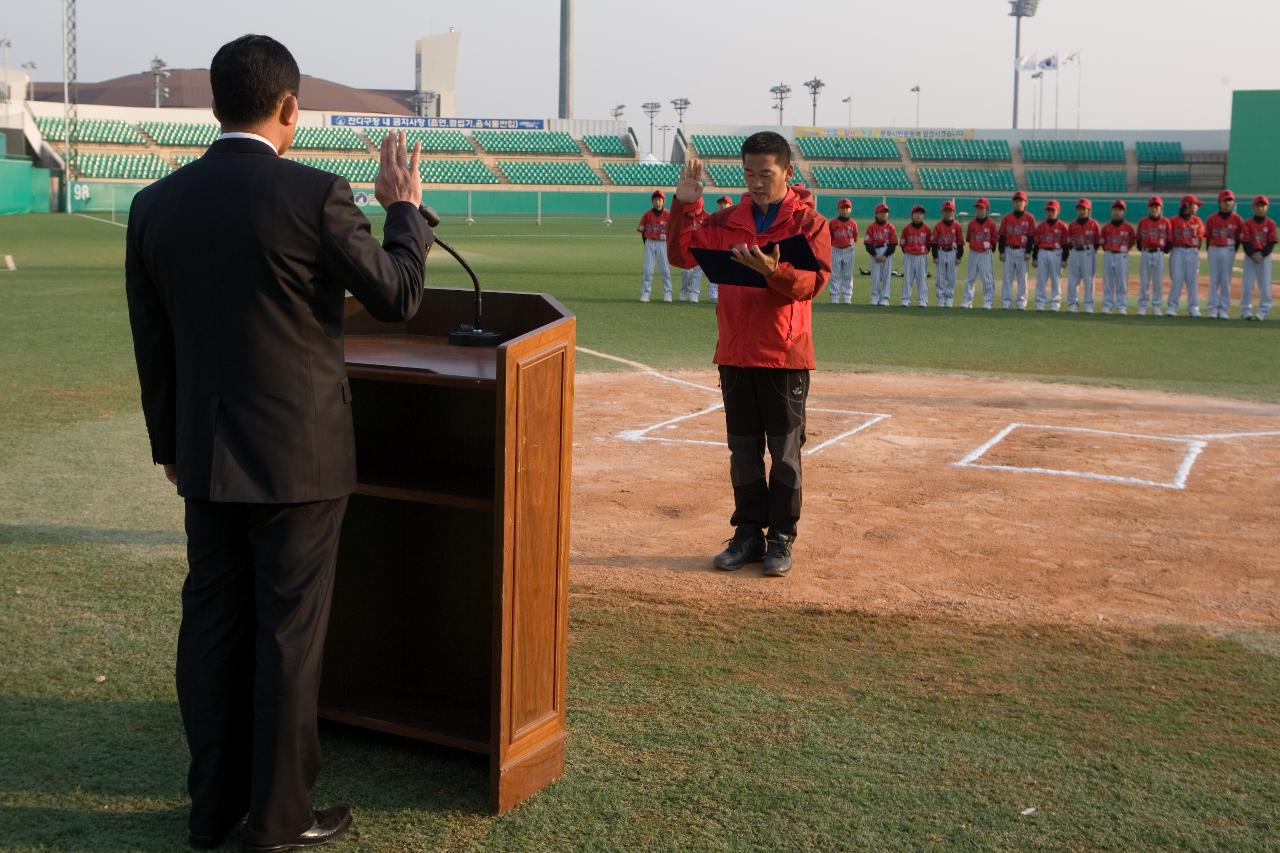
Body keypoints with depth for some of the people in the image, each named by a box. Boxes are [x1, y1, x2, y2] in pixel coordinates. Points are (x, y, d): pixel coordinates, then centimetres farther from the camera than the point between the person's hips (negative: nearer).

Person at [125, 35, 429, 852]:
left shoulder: (156, 204, 2)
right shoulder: (316, 195, -15)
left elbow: (151, 344, 8)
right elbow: (398, 297, -5)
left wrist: (168, 444, 19)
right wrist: (406, 208, 11)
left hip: (205, 455, 5)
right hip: (300, 454, -5)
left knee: (212, 625, 13)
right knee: (290, 632, 5)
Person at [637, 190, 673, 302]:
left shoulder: (668, 215, -1)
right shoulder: (647, 214, 0)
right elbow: (642, 230, 4)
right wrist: (646, 244, 2)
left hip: (663, 244, 0)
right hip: (650, 243, 0)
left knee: (665, 269, 3)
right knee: (648, 270, -1)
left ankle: (667, 293, 10)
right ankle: (645, 293, 3)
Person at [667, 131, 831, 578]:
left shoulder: (808, 221, -3)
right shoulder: (727, 221, 9)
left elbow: (812, 281, -14)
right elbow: (682, 254, 4)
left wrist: (773, 271, -32)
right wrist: (684, 204, -7)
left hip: (785, 355, -4)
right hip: (735, 352, 4)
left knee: (784, 451, 3)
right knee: (743, 449, 10)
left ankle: (781, 539, 12)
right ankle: (748, 535, 20)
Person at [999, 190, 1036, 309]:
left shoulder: (1030, 218, 2)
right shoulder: (1007, 218, 7)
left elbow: (1031, 237, -1)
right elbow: (1002, 236, 7)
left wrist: (1028, 252, -8)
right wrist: (1001, 252, -1)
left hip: (1022, 251, -2)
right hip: (1009, 250, 2)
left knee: (1022, 277, 2)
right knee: (1007, 277, 1)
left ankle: (1021, 303, 7)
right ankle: (1006, 302, 4)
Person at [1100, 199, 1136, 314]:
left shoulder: (1128, 227, -2)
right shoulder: (1106, 227, 4)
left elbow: (1132, 240, 9)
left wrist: (1125, 250, 7)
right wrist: (1107, 251, 6)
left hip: (1122, 256, -2)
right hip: (1108, 255, 2)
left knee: (1122, 282, 0)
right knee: (1107, 282, 4)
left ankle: (1121, 307, 4)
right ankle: (1107, 306, 8)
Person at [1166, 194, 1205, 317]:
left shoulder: (1197, 221, 11)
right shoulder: (1174, 221, 1)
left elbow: (1201, 238, 9)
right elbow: (1170, 239, 1)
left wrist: (1195, 250, 1)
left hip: (1193, 252, 3)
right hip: (1177, 251, -3)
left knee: (1193, 281, 3)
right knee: (1176, 280, -5)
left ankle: (1193, 308, 5)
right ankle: (1171, 308, -2)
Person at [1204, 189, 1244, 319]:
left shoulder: (1237, 219, -1)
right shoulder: (1212, 218, 0)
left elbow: (1239, 238, 5)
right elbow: (1207, 236, 5)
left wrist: (1233, 251, 2)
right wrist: (1210, 251, 3)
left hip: (1229, 250, 0)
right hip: (1214, 250, 0)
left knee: (1226, 281, 3)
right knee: (1214, 280, 3)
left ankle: (1224, 310, 9)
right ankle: (1213, 309, 7)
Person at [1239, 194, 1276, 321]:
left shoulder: (1271, 223, 3)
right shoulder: (1247, 223, 1)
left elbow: (1271, 243, -2)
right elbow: (1245, 242, -5)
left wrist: (1262, 255, -15)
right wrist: (1252, 255, -19)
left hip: (1265, 256, 1)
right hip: (1250, 256, -1)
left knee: (1265, 284, 0)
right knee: (1247, 284, -4)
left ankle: (1263, 311, 6)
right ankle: (1245, 311, 4)